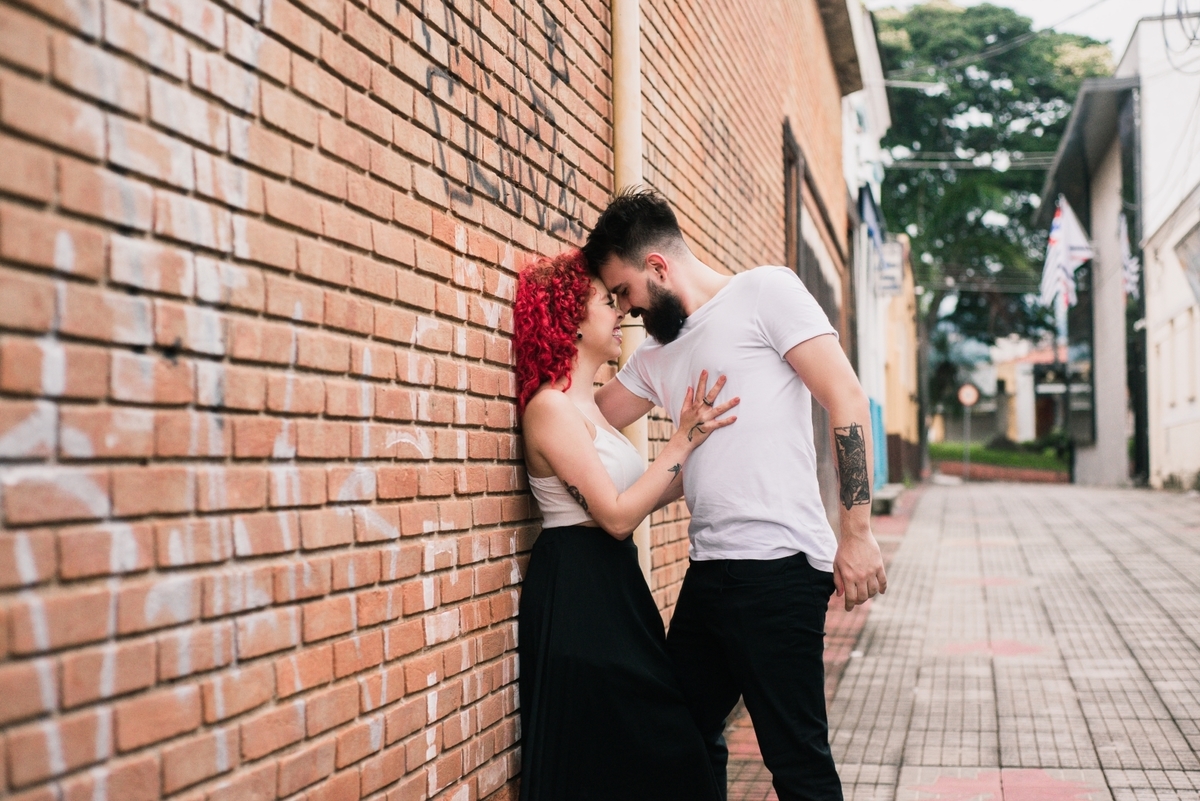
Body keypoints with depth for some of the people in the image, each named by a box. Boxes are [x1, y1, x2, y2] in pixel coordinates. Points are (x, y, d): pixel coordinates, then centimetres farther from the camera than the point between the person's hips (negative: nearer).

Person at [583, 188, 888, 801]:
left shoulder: (764, 291, -3)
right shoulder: (655, 354, 20)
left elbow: (846, 400, -10)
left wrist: (856, 533, -16)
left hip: (777, 567, -8)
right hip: (708, 569, 8)